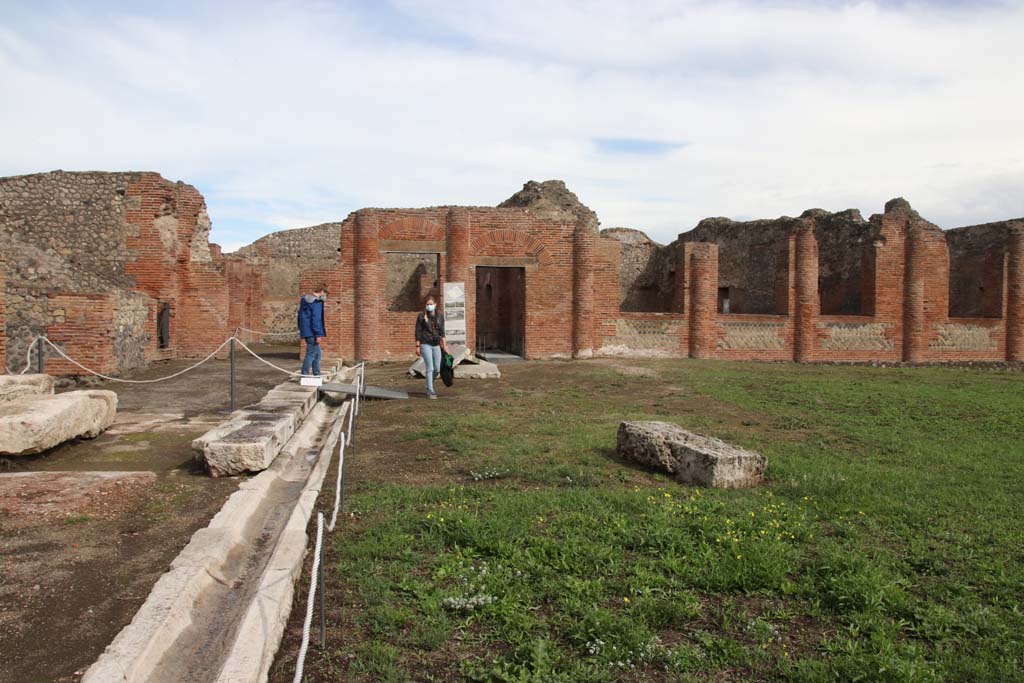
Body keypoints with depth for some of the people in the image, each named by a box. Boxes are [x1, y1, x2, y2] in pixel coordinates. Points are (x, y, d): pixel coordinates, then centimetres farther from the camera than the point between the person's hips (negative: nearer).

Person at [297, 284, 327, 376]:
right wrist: (318, 334, -19)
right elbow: (316, 319, -20)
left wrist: (301, 329, 29)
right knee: (311, 354, -4)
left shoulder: (305, 300, 15)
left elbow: (300, 315, 22)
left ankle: (317, 375, 23)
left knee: (318, 353, 18)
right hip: (312, 333, -10)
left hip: (306, 331, 10)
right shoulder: (317, 302, -15)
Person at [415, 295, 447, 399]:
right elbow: (418, 332, -2)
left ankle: (429, 386, 29)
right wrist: (417, 346, -6)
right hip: (425, 344, -4)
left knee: (437, 368, 6)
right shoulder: (421, 316, -3)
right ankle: (430, 391, -1)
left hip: (436, 345, 4)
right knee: (430, 368, -9)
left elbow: (442, 331, 12)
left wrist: (444, 345, 7)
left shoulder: (440, 316, 7)